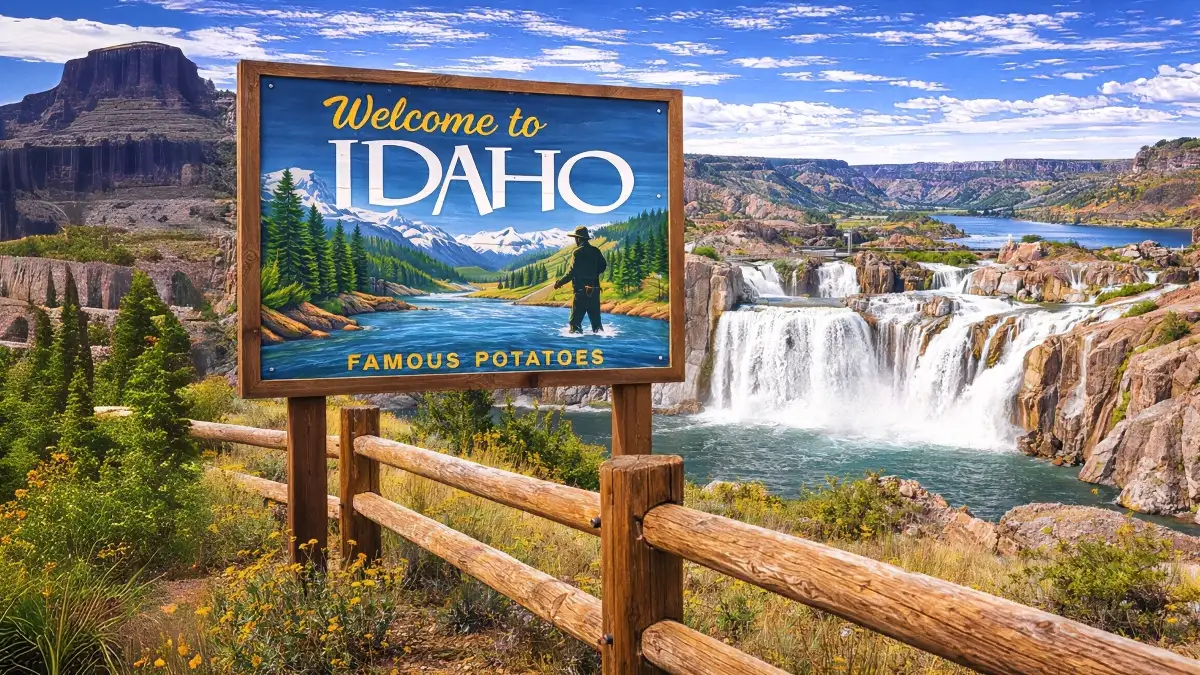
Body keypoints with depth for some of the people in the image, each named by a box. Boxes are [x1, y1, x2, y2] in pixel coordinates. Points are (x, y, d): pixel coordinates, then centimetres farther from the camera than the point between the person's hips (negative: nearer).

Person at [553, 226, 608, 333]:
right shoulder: (596, 251, 6)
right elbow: (603, 267, 12)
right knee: (596, 319, 14)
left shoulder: (578, 252, -11)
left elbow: (572, 272, -15)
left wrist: (559, 283, -6)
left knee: (575, 320, -2)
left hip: (581, 292, -6)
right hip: (595, 291, 6)